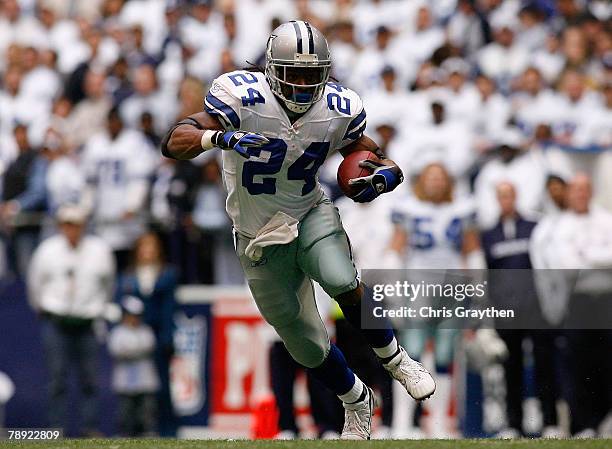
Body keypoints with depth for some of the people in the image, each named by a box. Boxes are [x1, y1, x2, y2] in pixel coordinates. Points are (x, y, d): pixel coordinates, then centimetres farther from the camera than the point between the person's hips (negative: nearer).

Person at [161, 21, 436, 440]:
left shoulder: (338, 111, -11)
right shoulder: (245, 99, -23)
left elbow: (371, 159, 5)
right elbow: (173, 142, -30)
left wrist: (385, 175, -19)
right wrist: (219, 137, -49)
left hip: (312, 216, 1)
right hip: (260, 239, -1)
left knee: (342, 283, -31)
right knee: (309, 347, 7)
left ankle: (395, 358, -6)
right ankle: (356, 401, 37)